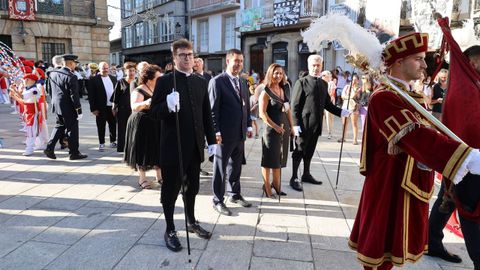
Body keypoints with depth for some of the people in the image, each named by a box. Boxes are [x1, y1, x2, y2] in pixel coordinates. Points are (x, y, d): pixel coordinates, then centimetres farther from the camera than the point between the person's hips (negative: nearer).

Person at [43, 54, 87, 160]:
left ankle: (49, 148, 17)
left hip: (57, 106, 7)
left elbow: (50, 90, 14)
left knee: (59, 126, 21)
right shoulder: (71, 77, -18)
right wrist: (79, 110, -14)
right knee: (72, 130, 3)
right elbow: (74, 95, -19)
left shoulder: (52, 74, 6)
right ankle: (74, 153, 12)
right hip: (69, 108, -7)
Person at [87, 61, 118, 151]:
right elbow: (91, 95, -6)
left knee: (113, 125, 11)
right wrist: (93, 108, -10)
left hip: (112, 107, 4)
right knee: (101, 126, 4)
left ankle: (113, 141, 25)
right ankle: (101, 143, 16)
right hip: (101, 108, -4)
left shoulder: (113, 78, 10)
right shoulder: (94, 80, -4)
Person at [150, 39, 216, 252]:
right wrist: (168, 105, -31)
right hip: (173, 145, -5)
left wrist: (211, 140, 8)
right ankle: (170, 230, 24)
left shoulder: (201, 82, 8)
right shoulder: (164, 81, -6)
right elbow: (154, 112, -10)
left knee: (192, 186, 19)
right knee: (171, 188, 7)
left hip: (195, 145, 5)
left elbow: (207, 114, 10)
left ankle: (192, 222, 39)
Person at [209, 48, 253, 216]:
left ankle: (235, 194, 34)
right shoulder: (217, 81, -9)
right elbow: (213, 109, -12)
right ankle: (218, 201, 18)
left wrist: (249, 126, 11)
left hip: (240, 133, 7)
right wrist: (216, 131, -15)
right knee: (220, 168, 6)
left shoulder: (243, 82, 13)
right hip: (224, 134, -6)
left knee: (236, 166, 18)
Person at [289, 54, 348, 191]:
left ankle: (306, 174, 30)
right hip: (304, 124, -5)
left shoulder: (324, 84, 13)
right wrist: (296, 124, -17)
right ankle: (294, 178, 12)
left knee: (309, 151, 16)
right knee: (299, 151, 2)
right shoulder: (301, 82, -6)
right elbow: (294, 105, -10)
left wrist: (341, 112, -1)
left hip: (316, 124, 6)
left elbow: (327, 104, 14)